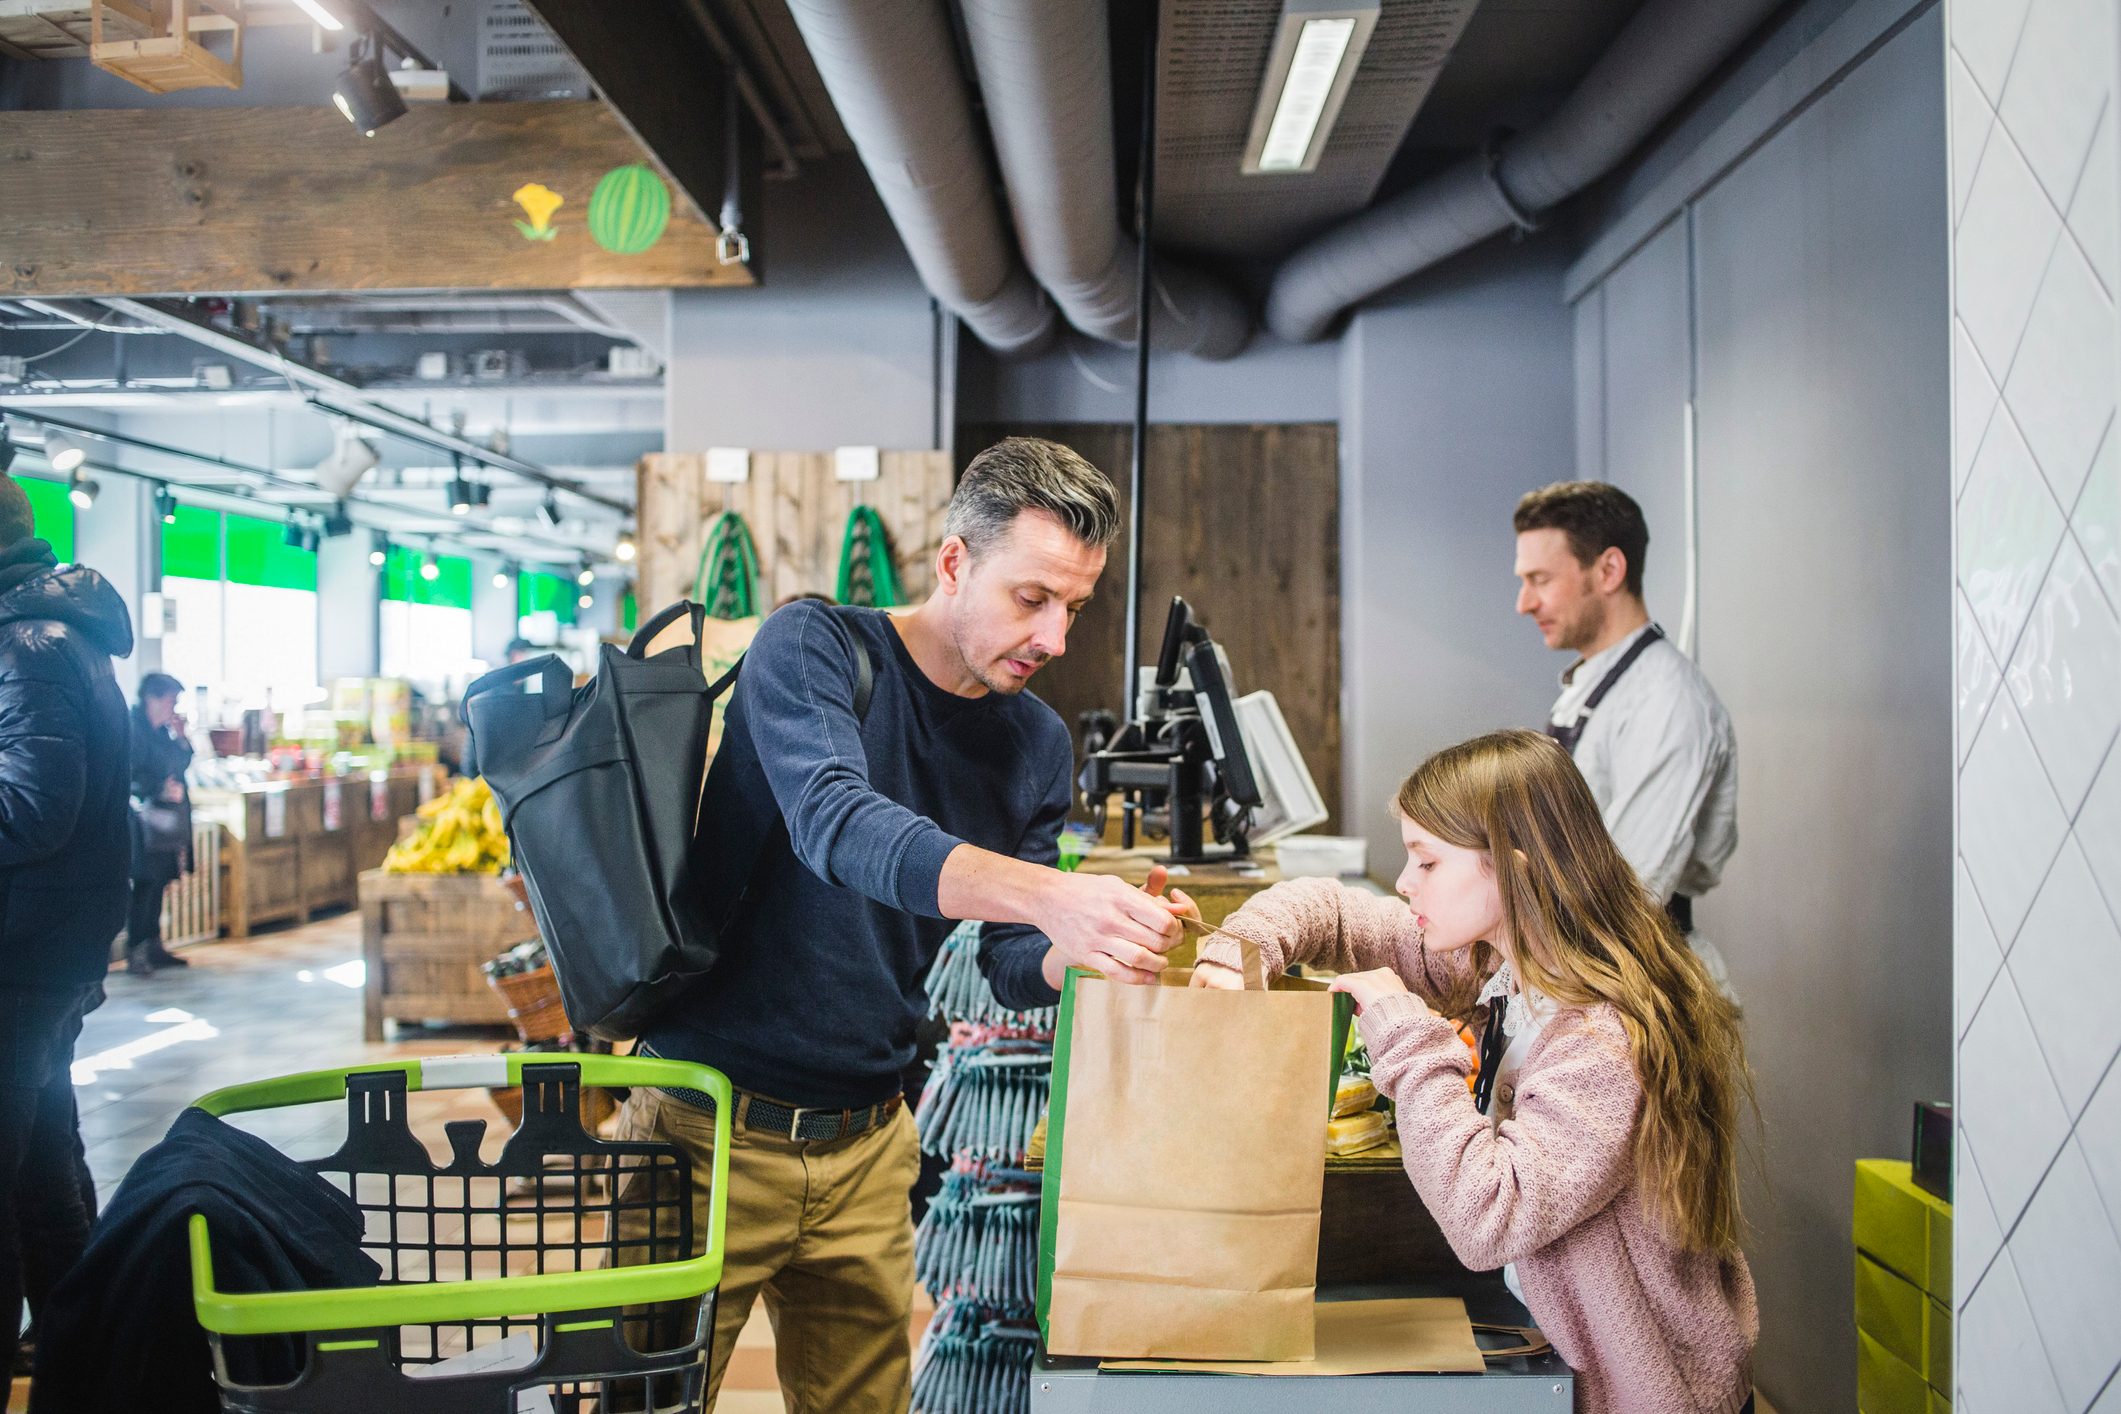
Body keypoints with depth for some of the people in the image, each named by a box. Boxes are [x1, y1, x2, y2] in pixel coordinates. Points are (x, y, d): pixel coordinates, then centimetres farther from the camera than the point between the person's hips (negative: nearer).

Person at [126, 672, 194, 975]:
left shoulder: (162, 732, 14)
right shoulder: (133, 729, -12)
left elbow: (183, 762, 17)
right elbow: (130, 777, -17)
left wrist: (180, 735, 6)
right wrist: (161, 790, -20)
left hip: (166, 818, 9)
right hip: (144, 817, -9)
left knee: (159, 881, 11)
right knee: (147, 882, -8)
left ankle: (153, 946, 18)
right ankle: (135, 952, -3)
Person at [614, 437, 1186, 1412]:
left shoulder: (1040, 744, 4)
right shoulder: (814, 649, -13)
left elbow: (1009, 962, 5)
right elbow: (836, 824, -32)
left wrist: (1092, 947, -18)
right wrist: (1052, 894, -43)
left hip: (867, 1148, 5)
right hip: (714, 1125, -4)